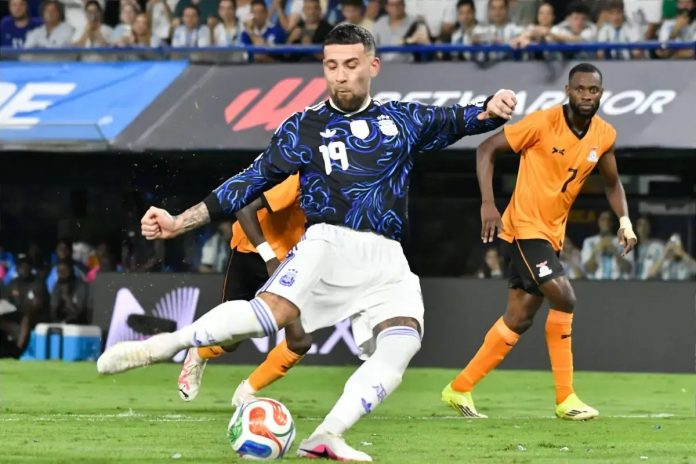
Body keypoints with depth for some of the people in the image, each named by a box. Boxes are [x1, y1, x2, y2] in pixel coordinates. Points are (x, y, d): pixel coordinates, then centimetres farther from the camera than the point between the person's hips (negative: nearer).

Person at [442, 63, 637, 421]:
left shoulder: (604, 135, 2)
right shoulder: (543, 123, -17)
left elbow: (612, 183, 19)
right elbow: (487, 149, -12)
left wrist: (624, 220, 2)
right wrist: (487, 204, -22)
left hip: (552, 233, 7)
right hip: (524, 227, -7)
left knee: (519, 317, 6)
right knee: (563, 298, -19)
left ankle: (459, 389, 16)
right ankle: (565, 399, -5)